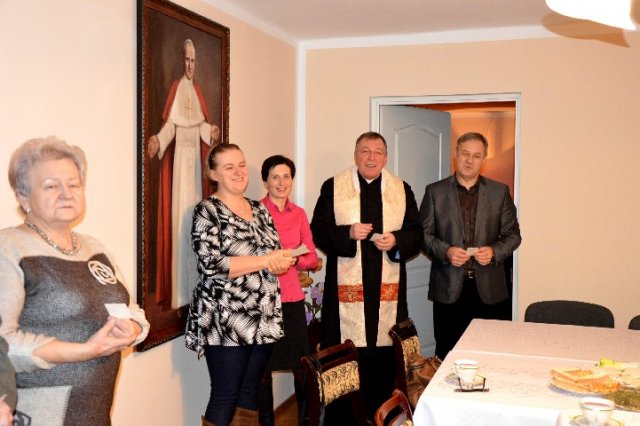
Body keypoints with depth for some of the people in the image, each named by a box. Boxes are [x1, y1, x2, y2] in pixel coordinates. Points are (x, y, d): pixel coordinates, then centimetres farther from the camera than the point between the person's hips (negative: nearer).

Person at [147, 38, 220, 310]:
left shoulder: (197, 89, 15)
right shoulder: (176, 88, -3)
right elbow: (170, 124, -11)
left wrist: (211, 132, -4)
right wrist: (157, 140, -27)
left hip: (196, 154, 6)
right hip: (180, 153, -6)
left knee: (195, 206, 8)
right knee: (180, 209, -7)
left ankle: (195, 284, 16)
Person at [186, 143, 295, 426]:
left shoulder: (259, 210, 13)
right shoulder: (207, 211, -7)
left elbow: (276, 253, 17)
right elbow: (211, 264, -18)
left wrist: (281, 263, -8)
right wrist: (265, 260, -16)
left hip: (264, 319, 6)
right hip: (225, 322, -6)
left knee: (250, 392, 13)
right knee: (225, 397, 0)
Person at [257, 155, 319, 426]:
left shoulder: (299, 214, 10)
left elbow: (313, 259, 9)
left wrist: (295, 259, -10)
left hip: (292, 298, 4)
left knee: (302, 364, 5)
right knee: (262, 367, 4)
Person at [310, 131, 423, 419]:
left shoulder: (402, 190, 12)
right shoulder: (333, 187, 6)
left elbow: (416, 234, 11)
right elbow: (318, 231, 2)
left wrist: (397, 241, -9)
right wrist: (348, 233, -14)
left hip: (388, 289, 2)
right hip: (346, 288, -2)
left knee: (385, 357, 3)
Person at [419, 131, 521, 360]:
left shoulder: (500, 192, 7)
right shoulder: (435, 191, 5)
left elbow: (513, 234, 8)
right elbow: (424, 233, 4)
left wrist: (494, 251, -11)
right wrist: (445, 251, -14)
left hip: (489, 288, 1)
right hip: (448, 289, -1)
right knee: (447, 354, 5)